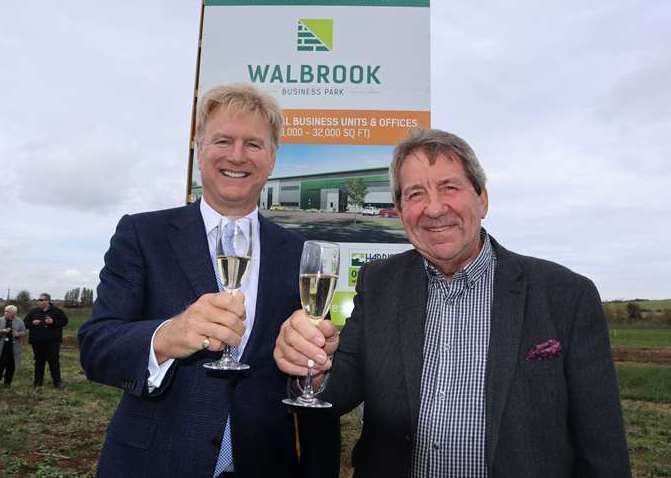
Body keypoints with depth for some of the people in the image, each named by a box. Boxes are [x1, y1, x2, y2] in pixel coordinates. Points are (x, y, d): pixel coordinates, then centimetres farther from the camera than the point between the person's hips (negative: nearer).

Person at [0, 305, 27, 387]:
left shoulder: (19, 321, 4)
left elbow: (24, 332, 3)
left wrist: (18, 334, -16)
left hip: (13, 348, 0)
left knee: (11, 366, 4)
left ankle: (8, 382, 16)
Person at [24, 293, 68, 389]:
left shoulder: (56, 311, 0)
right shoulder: (33, 312, 8)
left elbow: (64, 321, -2)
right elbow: (25, 323, 11)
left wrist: (53, 322, -15)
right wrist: (32, 323, -9)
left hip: (52, 341, -3)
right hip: (37, 342, 3)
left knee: (54, 361, -2)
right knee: (39, 361, 11)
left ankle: (57, 381, 2)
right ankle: (38, 381, 21)